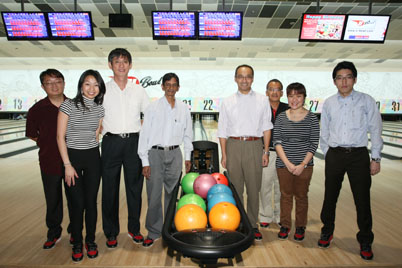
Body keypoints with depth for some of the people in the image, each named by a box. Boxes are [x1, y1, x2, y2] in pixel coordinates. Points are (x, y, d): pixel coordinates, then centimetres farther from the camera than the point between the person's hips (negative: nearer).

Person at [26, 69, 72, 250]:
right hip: (49, 163, 0)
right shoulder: (37, 110, -7)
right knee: (53, 201, 14)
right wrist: (50, 145, 0)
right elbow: (32, 135, 4)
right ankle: (54, 233, 35)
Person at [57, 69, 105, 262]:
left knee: (91, 202, 7)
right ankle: (77, 243, 24)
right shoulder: (68, 105, -10)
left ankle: (90, 241, 26)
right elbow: (60, 137, -9)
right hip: (72, 157, -3)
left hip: (93, 158, 3)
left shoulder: (99, 109, 2)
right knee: (77, 204, 2)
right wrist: (68, 165, -12)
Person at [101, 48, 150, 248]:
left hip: (134, 143, 1)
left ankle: (134, 229, 25)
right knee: (110, 189, 6)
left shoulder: (138, 90, 6)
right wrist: (103, 131, -4)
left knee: (135, 187, 8)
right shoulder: (103, 90, 3)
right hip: (111, 143, -1)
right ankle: (111, 233, 22)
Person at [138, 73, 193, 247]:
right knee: (154, 195, 2)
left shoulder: (184, 109, 5)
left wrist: (188, 157, 10)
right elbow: (144, 135, -5)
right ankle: (153, 232, 18)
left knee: (172, 193, 12)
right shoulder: (153, 108, -4)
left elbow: (187, 134, 12)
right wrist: (145, 162, -8)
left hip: (174, 154, 3)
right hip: (155, 154, -2)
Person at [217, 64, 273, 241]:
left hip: (254, 146, 0)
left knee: (254, 189, 6)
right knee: (235, 189, 7)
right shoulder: (227, 102, 7)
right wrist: (224, 154, 0)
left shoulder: (262, 101, 7)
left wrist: (266, 151, 0)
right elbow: (222, 131, 6)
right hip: (234, 146, 0)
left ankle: (252, 225, 22)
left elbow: (266, 127, 7)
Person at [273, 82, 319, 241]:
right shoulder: (281, 117, 0)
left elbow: (314, 144, -5)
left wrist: (303, 164, -13)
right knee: (285, 195, 12)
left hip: (304, 165, -1)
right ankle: (285, 225, 29)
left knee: (301, 196, 11)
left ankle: (300, 227, 30)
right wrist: (287, 163, -14)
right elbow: (277, 142, -4)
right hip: (284, 165, 1)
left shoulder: (311, 118, -3)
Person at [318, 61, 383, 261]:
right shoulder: (328, 103, 5)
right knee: (330, 197, 10)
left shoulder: (366, 101, -1)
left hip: (359, 155, -1)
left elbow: (375, 130, 1)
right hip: (334, 155, 2)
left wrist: (376, 158, -2)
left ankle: (365, 242, 23)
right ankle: (327, 232, 31)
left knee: (362, 200, 4)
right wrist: (328, 155, 8)